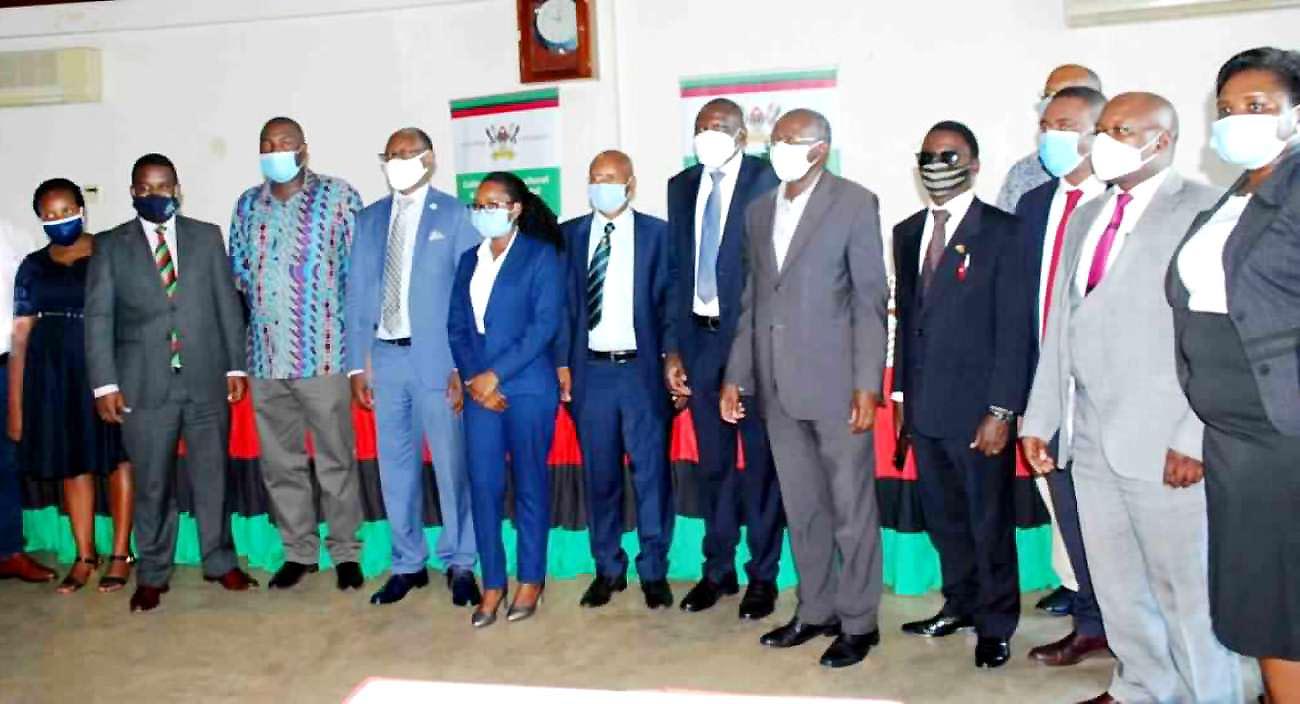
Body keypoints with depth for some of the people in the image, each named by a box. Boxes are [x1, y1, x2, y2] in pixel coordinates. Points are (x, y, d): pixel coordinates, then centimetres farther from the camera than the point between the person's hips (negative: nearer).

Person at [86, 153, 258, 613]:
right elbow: (98, 318, 2)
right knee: (151, 484, 6)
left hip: (206, 379, 1)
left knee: (212, 476, 9)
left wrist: (236, 365, 2)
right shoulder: (110, 246, 6)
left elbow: (227, 304, 7)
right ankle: (152, 575, 20)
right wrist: (105, 383, -5)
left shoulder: (207, 237, 8)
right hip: (145, 384, -1)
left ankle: (220, 562, 23)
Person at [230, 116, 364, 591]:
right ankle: (299, 552, 24)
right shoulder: (247, 205, 13)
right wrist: (236, 346, 9)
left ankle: (345, 552, 17)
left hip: (324, 352, -4)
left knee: (335, 459, 3)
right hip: (264, 356, 5)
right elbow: (236, 273, 17)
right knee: (279, 461, 11)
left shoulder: (338, 197, 0)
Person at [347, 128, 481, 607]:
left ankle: (460, 564, 16)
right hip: (385, 357, 4)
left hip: (438, 358, -4)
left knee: (452, 465, 1)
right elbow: (357, 294, 11)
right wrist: (357, 364, 6)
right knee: (396, 465, 10)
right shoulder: (369, 219, 12)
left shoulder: (454, 215, 0)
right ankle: (408, 564, 23)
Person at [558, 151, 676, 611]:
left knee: (651, 471, 3)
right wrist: (562, 363, 1)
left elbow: (669, 300, 1)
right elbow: (563, 302, 7)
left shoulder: (657, 232, 3)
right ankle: (608, 568, 23)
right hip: (591, 369, 2)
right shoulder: (570, 234, 8)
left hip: (642, 367, -2)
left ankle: (654, 570, 17)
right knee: (599, 474, 9)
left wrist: (673, 358, -7)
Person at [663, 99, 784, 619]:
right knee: (713, 461, 13)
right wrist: (674, 348, 8)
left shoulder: (769, 181, -6)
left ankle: (763, 575, 19)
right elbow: (675, 269, 11)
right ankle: (718, 569, 26)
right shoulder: (680, 186, 10)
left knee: (760, 460, 6)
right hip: (700, 339, 5)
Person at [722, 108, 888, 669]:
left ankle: (859, 622, 18)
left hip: (835, 381, -5)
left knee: (851, 506, 5)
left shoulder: (855, 203, -3)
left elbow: (871, 299, -8)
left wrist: (867, 383, -14)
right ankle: (816, 611, 28)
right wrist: (737, 375, 9)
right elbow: (751, 301, 14)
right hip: (777, 385, 6)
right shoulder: (758, 211, 13)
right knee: (801, 506, 14)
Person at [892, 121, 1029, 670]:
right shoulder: (907, 233, 12)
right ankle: (959, 605, 33)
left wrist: (1001, 410, -14)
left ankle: (996, 623, 24)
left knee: (989, 520, 7)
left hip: (977, 405, -5)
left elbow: (1014, 327, -10)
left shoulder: (1002, 232, -7)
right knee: (942, 516, 15)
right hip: (925, 405, 5)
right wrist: (901, 393, 12)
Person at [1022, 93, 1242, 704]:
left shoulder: (1204, 211, -6)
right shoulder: (1085, 219, 15)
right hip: (1091, 440, 7)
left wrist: (1195, 440, -17)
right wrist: (1039, 420, 12)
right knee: (1116, 584, 15)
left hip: (1164, 445, -6)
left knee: (1187, 589, 3)